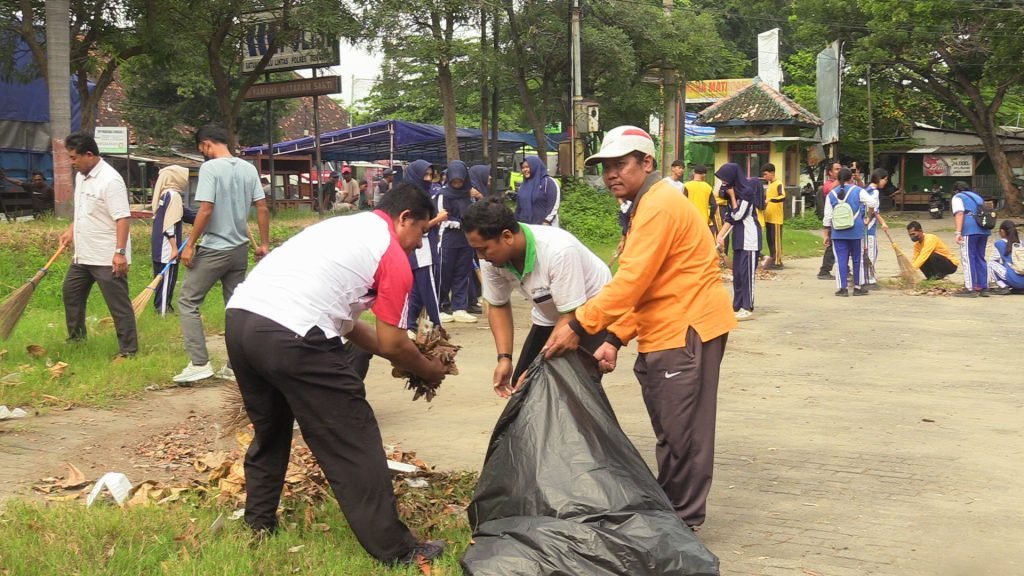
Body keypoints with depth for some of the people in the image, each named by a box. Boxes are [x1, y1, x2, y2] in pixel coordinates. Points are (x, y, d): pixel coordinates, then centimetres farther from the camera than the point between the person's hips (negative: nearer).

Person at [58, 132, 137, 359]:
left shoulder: (110, 180, -20)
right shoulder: (81, 176, 9)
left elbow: (123, 218, -25)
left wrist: (120, 252, -29)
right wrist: (72, 230, 16)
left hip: (107, 258, -10)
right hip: (83, 255, 10)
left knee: (118, 304, -3)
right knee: (71, 292, 22)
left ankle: (128, 349, 4)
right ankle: (76, 336, 39)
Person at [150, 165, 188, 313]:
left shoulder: (164, 194, 12)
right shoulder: (173, 195, -16)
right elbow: (170, 224, -20)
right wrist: (174, 247, -19)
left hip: (159, 245, 9)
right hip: (167, 246, -9)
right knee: (168, 276, -4)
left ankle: (160, 304, 19)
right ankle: (163, 307, -2)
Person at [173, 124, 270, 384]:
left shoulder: (210, 168, -13)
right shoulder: (248, 168, 6)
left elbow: (206, 210, -19)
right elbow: (263, 209, 5)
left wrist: (190, 244, -12)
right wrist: (264, 244, 13)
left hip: (213, 250, -6)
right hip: (240, 249, 7)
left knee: (188, 302, 3)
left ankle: (199, 363, -4)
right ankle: (235, 366, 14)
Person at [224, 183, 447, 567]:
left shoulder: (345, 227, 29)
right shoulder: (393, 256, 5)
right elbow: (392, 345, 7)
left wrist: (402, 351, 37)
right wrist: (428, 369, 26)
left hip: (239, 318, 8)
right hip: (291, 337, -8)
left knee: (269, 430, 28)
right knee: (353, 444, 2)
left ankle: (258, 524, 38)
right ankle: (395, 549, 7)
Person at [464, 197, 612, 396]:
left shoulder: (558, 251, -37)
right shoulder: (492, 255, -19)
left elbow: (571, 317, -31)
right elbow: (498, 306, -4)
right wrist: (504, 358, -16)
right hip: (549, 316, 6)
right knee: (521, 386, 1)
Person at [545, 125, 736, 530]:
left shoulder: (660, 205, -14)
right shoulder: (646, 207, 19)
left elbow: (631, 280, -23)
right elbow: (637, 289, 16)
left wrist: (579, 326, -21)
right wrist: (615, 340, 6)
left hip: (688, 331, -11)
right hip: (662, 335, 11)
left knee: (681, 433, -3)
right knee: (670, 432, 17)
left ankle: (683, 521, 5)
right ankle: (667, 508, 27)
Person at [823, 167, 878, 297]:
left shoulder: (831, 194, 3)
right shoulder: (858, 191, -2)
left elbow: (827, 218, 3)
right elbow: (873, 202, -14)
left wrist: (826, 235, 9)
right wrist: (868, 217, 3)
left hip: (838, 233, 1)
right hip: (856, 232, -1)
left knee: (841, 260, 4)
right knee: (858, 259, 10)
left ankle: (843, 288, 2)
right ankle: (858, 287, 15)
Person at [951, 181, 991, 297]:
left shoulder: (957, 197, 8)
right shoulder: (976, 196, 29)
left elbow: (959, 214, -8)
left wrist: (958, 232, -15)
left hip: (969, 230, -7)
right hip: (983, 230, 7)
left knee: (968, 259, -4)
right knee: (980, 258, 14)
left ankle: (970, 289, -7)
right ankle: (983, 287, 15)